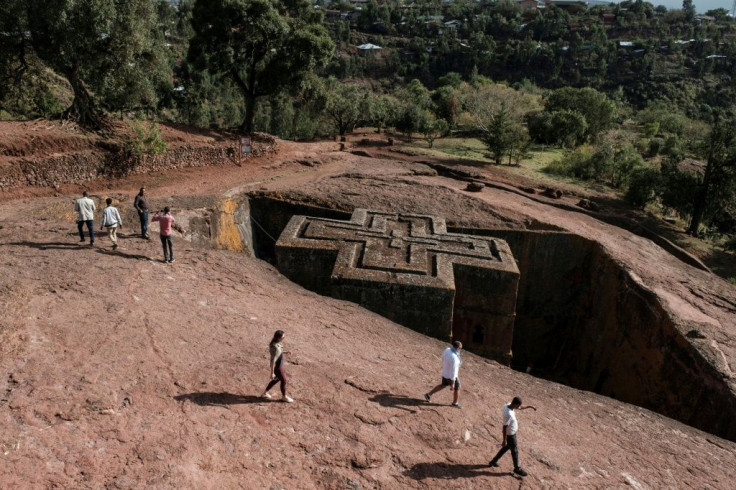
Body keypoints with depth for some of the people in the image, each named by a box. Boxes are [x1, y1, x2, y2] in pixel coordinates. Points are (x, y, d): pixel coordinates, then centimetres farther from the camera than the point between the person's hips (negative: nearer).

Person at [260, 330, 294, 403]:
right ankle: (284, 396, 40)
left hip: (279, 365, 9)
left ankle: (264, 393, 41)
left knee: (277, 379, 28)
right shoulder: (276, 348, -36)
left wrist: (285, 352, 4)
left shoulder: (274, 342, -8)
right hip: (277, 367, -9)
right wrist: (272, 373, -21)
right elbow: (273, 361, -29)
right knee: (284, 381, 14)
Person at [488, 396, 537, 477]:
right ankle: (517, 468, 37)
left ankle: (493, 461, 40)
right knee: (515, 451, 13)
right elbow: (504, 428, -28)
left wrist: (529, 406, 7)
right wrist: (504, 441, -20)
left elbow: (520, 408, 12)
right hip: (510, 435, -9)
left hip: (512, 433, 9)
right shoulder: (508, 414, -37)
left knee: (507, 447, 27)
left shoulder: (508, 405, -11)